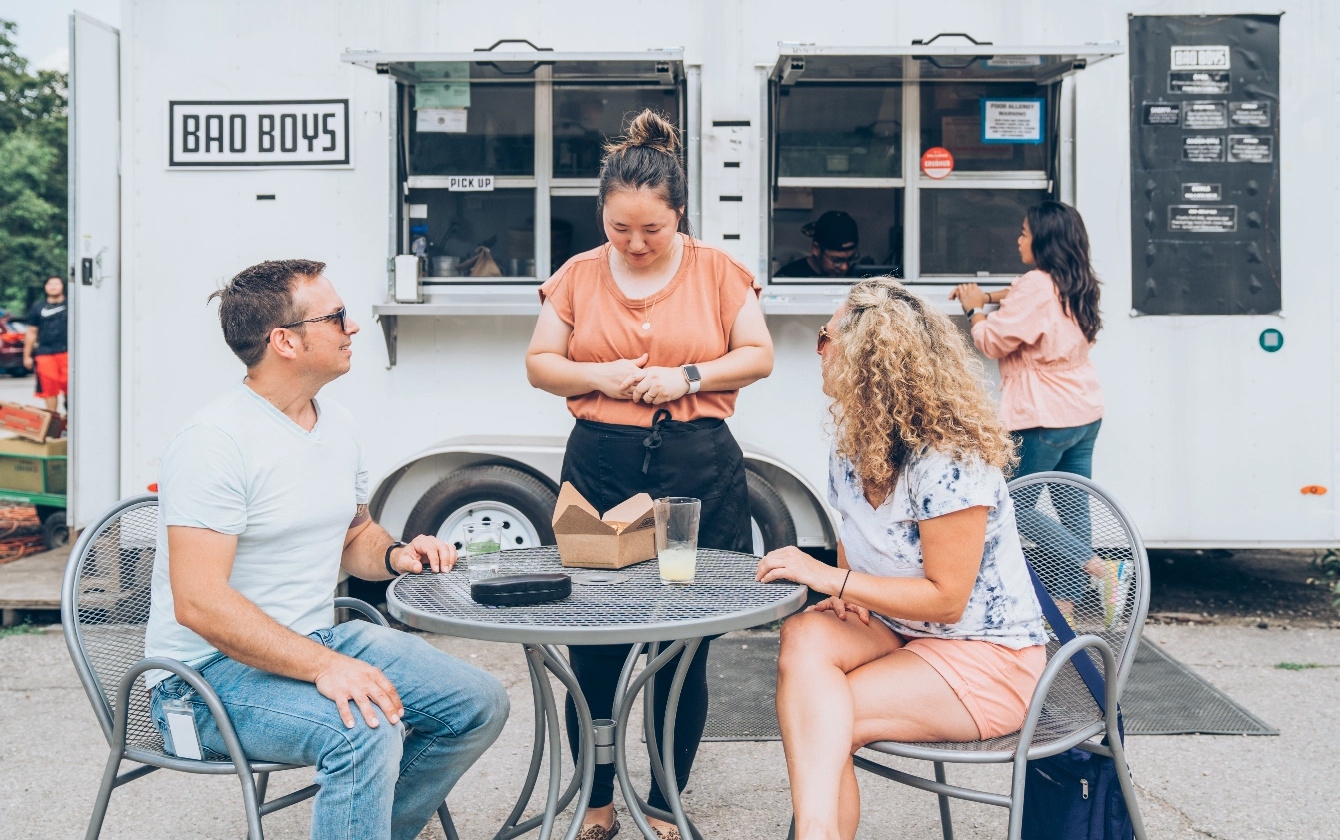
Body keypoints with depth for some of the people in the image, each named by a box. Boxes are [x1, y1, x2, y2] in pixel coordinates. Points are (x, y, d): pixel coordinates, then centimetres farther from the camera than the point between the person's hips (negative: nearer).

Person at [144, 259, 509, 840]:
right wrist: (324, 666, -33)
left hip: (318, 641, 9)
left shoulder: (338, 426, 8)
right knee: (367, 733, -34)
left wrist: (395, 554, -1)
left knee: (479, 704, -2)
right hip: (211, 674, -8)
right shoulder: (215, 441, -19)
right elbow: (199, 603, -26)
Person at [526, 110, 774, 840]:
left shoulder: (716, 271, 4)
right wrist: (599, 377, -9)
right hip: (600, 469, 1)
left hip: (699, 471, -1)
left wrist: (687, 377, -10)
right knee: (591, 647, 4)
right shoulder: (579, 275, 7)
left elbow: (759, 356, 4)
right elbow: (538, 364, 10)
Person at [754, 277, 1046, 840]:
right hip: (898, 636, 7)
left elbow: (945, 599, -21)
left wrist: (831, 579, -23)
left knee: (813, 719, -24)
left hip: (986, 662, -7)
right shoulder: (851, 455, 4)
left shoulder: (949, 462, -22)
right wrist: (847, 595, -7)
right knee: (804, 636, -26)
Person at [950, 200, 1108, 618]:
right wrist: (987, 296, 18)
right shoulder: (1075, 284, 11)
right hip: (1086, 413, 9)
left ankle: (1100, 568, -9)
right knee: (1073, 509, 10)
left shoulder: (1036, 286, -17)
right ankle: (1068, 600, 16)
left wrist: (974, 309, 3)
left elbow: (992, 341, -12)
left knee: (1015, 507, 0)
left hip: (1045, 418, -9)